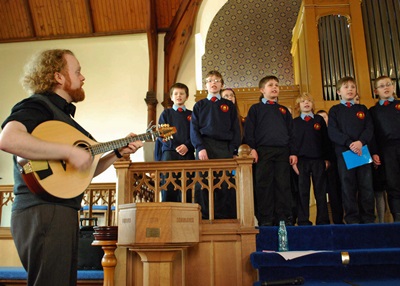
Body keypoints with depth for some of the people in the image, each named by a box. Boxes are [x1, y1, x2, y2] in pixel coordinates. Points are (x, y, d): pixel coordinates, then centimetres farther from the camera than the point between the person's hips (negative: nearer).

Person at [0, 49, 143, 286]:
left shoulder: (63, 113, 22)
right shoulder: (38, 105, -7)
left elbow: (85, 169, 23)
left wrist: (119, 152, 12)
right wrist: (69, 151, -26)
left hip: (63, 212, 10)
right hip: (43, 211, -10)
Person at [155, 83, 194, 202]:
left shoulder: (191, 115, 17)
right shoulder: (166, 113, 13)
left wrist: (187, 146, -10)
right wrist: (175, 147, -9)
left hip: (187, 153, 1)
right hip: (169, 152, -1)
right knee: (168, 186, -8)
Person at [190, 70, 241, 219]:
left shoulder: (229, 105, 16)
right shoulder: (199, 105, 14)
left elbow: (235, 129, 12)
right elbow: (194, 129, 6)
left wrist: (234, 151, 0)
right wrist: (200, 148, -9)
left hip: (225, 148, 1)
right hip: (205, 147, 0)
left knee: (225, 185, -4)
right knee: (203, 184, -3)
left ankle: (226, 217, 3)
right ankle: (204, 217, 2)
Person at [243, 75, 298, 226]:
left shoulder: (284, 110, 22)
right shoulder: (255, 108, 12)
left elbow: (291, 132, 18)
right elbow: (249, 130, 3)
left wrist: (293, 152, 8)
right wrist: (252, 148, -10)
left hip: (283, 151, 3)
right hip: (263, 151, -3)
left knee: (283, 185, 0)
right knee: (264, 185, -4)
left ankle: (284, 218, 6)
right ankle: (265, 220, 1)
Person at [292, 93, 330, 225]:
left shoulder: (319, 119, 10)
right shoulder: (294, 122, 9)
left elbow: (325, 139, 8)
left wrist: (327, 158, 2)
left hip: (318, 160, 1)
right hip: (302, 160, 0)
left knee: (320, 191, 3)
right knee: (303, 191, -1)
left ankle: (323, 220, 10)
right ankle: (303, 220, 5)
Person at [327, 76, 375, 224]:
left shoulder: (362, 109, 17)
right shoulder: (334, 110, 10)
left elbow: (369, 128, 5)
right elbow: (332, 132, -2)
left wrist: (360, 142, -15)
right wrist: (350, 143, -17)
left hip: (362, 150, 2)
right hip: (343, 152, -2)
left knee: (366, 186, 1)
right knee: (348, 187, -1)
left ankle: (368, 219, 10)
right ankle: (352, 219, 5)